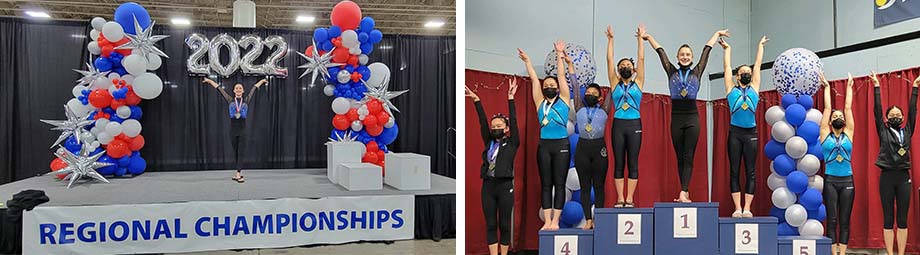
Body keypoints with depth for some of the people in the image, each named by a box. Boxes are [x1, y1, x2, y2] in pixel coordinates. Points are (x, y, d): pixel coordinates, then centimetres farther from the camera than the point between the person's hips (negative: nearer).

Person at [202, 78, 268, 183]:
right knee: (235, 152, 10)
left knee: (241, 152, -6)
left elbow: (254, 88, 12)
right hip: (233, 130, 2)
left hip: (242, 130, -1)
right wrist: (209, 80, 17)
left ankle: (238, 174, -10)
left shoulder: (246, 101, 4)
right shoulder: (231, 101, 5)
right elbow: (219, 89, 10)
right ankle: (239, 173, 21)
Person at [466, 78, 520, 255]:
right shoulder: (489, 143, 12)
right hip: (488, 185, 4)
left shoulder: (512, 143, 3)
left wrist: (510, 98, -9)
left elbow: (513, 120, -4)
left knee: (504, 224, 3)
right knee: (490, 225, 3)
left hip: (505, 186, -4)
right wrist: (476, 100, 3)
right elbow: (482, 122, 8)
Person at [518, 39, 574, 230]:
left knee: (559, 184, -1)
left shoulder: (563, 99, 8)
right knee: (545, 184, 3)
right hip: (544, 145, 3)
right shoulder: (540, 102, 13)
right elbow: (534, 79, 12)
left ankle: (555, 221, 1)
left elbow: (561, 76, 4)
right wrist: (527, 61, 11)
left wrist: (559, 56, 3)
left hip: (561, 144, -2)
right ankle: (547, 221, 6)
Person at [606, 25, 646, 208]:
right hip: (618, 125, 1)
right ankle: (620, 199, 4)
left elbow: (641, 59, 6)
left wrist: (640, 39, 6)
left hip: (634, 125, -1)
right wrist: (610, 40, 5)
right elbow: (609, 60, 6)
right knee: (618, 163, 1)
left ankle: (629, 199, 1)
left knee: (633, 163, -1)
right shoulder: (615, 83, 10)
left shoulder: (638, 82, 9)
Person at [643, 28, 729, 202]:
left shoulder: (697, 72, 8)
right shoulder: (672, 72, 8)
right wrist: (648, 37, 23)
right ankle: (685, 192, 11)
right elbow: (660, 51, 15)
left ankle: (683, 193, -13)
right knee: (680, 158, 5)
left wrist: (717, 34, 25)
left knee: (688, 157, -6)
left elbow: (707, 49, 16)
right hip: (676, 118, 1)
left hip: (692, 118, -1)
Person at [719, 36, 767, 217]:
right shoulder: (731, 89, 11)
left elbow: (758, 64, 21)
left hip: (751, 133, 1)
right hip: (735, 133, -1)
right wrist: (727, 49, 30)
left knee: (750, 172, 0)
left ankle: (747, 208, 2)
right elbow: (727, 66, 19)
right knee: (734, 172, -1)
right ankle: (737, 208, 2)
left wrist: (761, 45, 29)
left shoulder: (754, 88, 14)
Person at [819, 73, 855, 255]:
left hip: (847, 180, 2)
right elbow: (827, 107, 6)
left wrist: (849, 86, 13)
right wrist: (827, 87, 14)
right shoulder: (825, 133, 4)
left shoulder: (848, 133, 8)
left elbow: (848, 107, 8)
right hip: (830, 181, -2)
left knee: (845, 220, 3)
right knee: (832, 220, -1)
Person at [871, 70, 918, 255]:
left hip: (904, 177, 2)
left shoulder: (907, 131, 11)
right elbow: (877, 110, 3)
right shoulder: (883, 131, 5)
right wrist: (877, 86, 2)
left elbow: (913, 110, 9)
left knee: (903, 219, 4)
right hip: (887, 177, -2)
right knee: (888, 219, 1)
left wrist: (915, 87, 9)